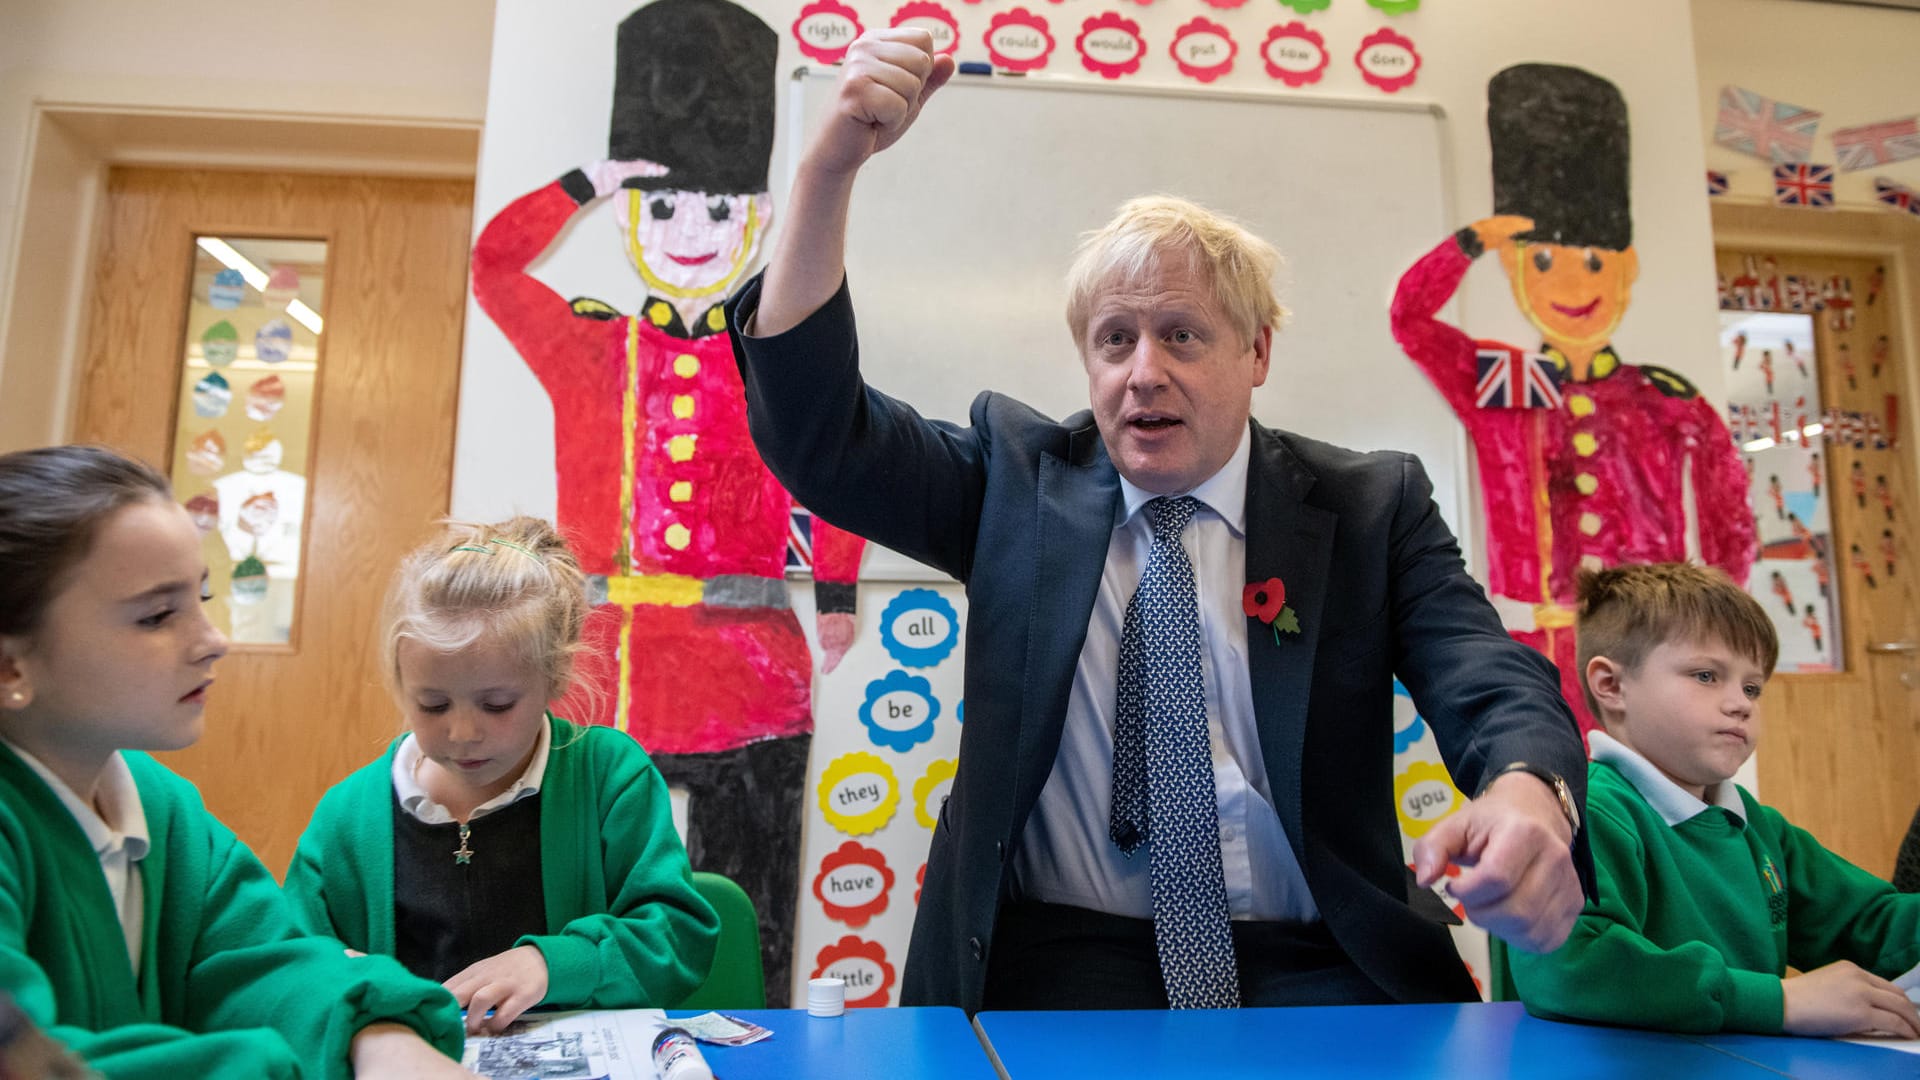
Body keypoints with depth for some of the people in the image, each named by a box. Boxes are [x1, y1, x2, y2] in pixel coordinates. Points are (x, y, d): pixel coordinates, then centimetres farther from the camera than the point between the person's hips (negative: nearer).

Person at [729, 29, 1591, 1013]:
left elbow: (1489, 682, -5)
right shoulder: (1018, 476, 5)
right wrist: (831, 167, -15)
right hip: (1053, 977, 0)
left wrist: (1528, 789, -31)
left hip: (1310, 978, 2)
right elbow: (817, 437, -4)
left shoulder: (1371, 506, 5)